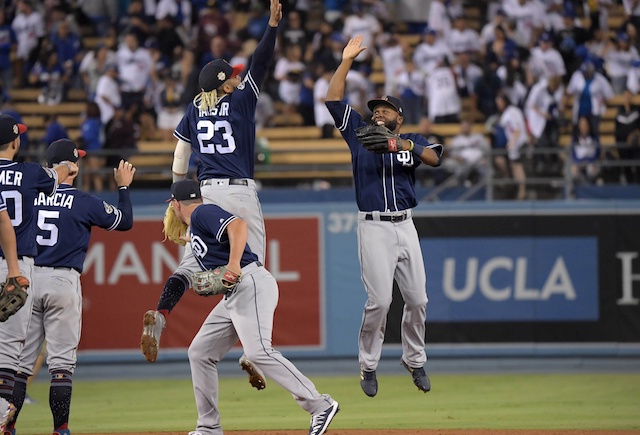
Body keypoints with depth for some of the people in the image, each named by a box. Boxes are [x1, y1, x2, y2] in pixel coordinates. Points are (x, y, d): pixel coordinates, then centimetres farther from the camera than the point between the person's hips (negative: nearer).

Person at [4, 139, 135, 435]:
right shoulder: (84, 202, -3)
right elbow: (125, 221, 11)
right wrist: (124, 187, 23)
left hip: (26, 279, 3)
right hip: (63, 282, -3)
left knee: (19, 358, 5)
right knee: (61, 362, 0)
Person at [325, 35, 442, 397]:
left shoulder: (412, 141, 10)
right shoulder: (361, 134, 10)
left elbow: (435, 157, -12)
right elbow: (333, 100, 4)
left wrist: (405, 146, -28)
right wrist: (347, 60, 0)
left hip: (405, 227, 2)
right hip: (374, 228, -2)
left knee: (417, 299, 3)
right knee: (379, 300, -10)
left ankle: (415, 360, 20)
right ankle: (368, 365, 2)